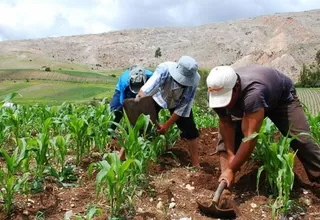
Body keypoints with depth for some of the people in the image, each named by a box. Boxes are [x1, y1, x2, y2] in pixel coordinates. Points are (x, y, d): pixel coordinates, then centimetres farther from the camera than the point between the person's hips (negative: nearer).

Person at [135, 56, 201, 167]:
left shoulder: (193, 81, -34)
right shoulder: (165, 69, -41)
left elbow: (183, 107, -24)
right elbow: (144, 91, -52)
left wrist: (167, 125, -24)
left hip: (178, 102, 1)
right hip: (158, 97, -1)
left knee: (190, 129, -7)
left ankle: (196, 165, 8)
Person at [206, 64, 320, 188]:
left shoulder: (253, 92, -50)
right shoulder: (217, 92, -30)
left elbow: (250, 137, -49)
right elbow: (226, 124, -19)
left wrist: (231, 170, -46)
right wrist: (230, 154, -28)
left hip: (282, 97, -5)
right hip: (247, 103, 5)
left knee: (300, 139, -16)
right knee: (225, 139, -4)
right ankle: (223, 184, 6)